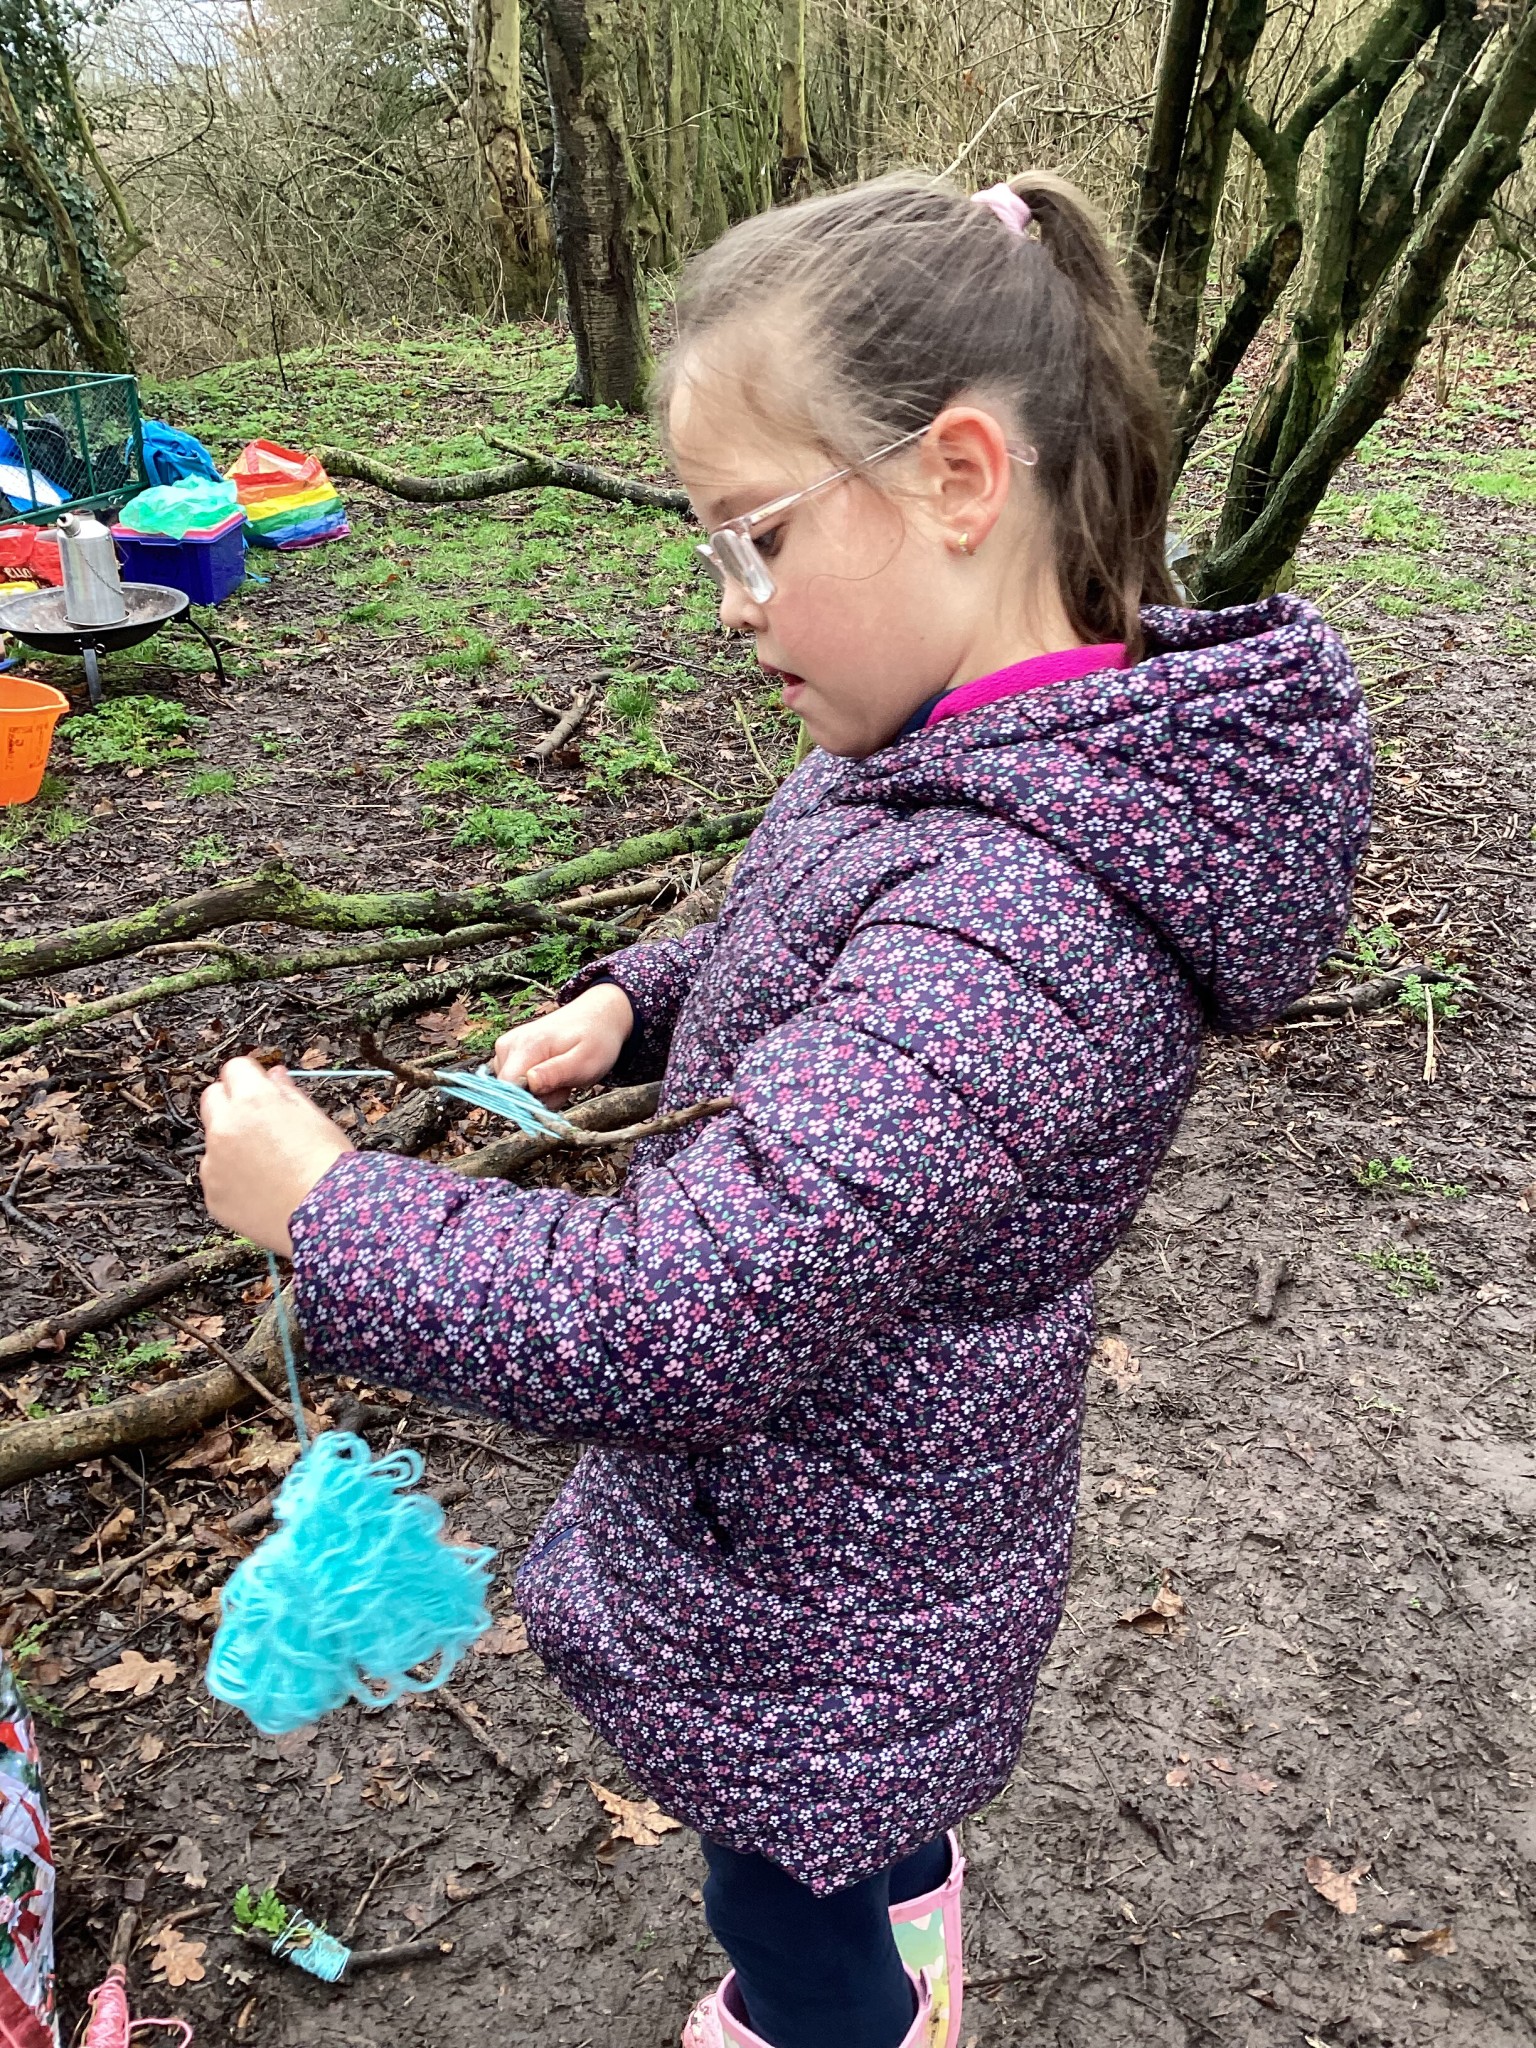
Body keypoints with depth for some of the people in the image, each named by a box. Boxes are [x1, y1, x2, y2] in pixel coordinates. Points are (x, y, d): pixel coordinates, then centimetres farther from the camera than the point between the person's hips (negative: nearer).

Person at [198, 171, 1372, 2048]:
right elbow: (822, 960, 13)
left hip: (817, 1606, -9)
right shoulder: (976, 759, -8)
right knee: (877, 1824, 36)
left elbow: (666, 1322, -39)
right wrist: (632, 1002, -3)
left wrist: (319, 1209, -26)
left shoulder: (1014, 915, -40)